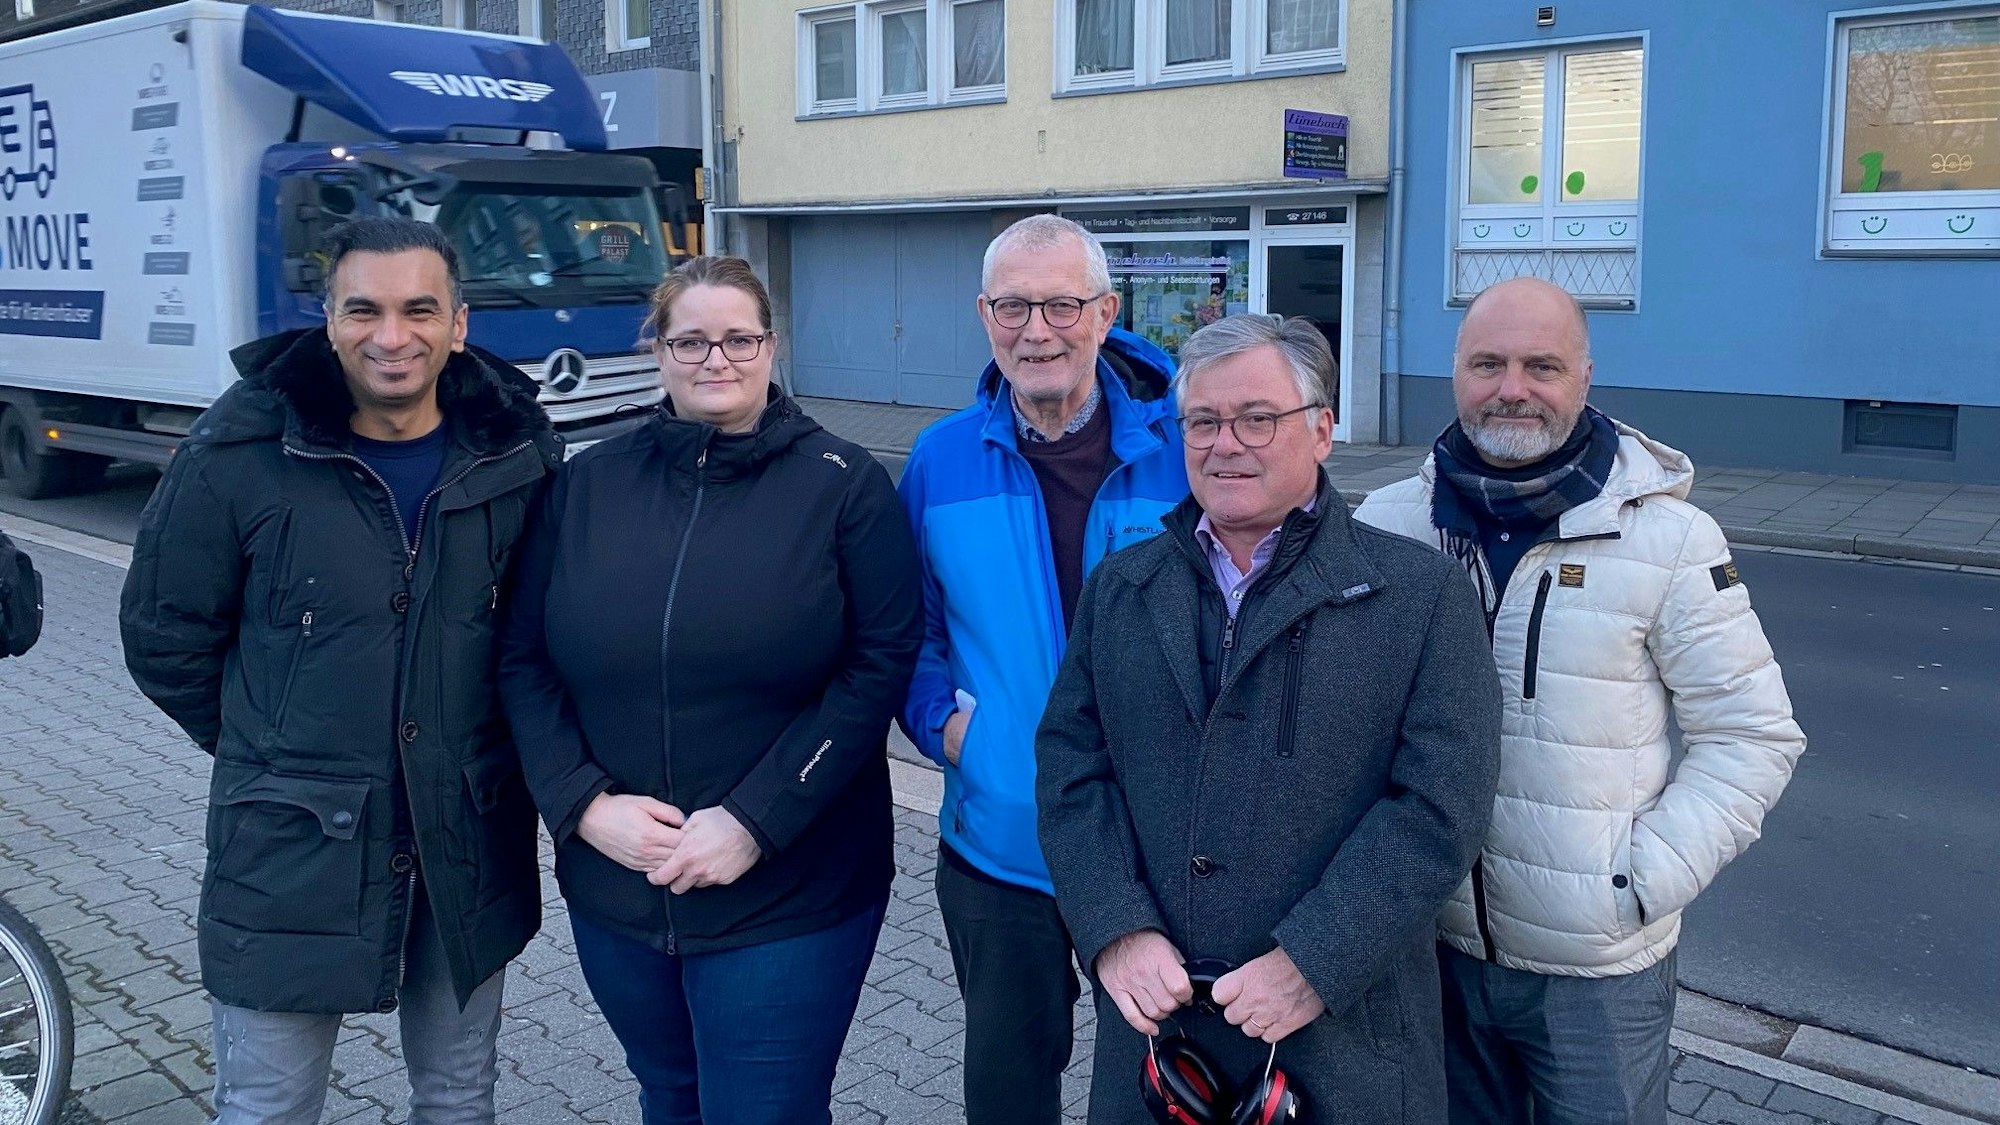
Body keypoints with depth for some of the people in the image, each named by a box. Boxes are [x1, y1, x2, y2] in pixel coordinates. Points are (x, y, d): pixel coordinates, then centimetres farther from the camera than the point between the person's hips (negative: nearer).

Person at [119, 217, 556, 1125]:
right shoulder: (241, 449, -11)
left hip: (471, 843, 2)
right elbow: (164, 635, 0)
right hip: (291, 847, -2)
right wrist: (267, 749, 5)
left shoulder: (517, 453, -4)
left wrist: (477, 750, 7)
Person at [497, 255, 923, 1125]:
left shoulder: (843, 483, -6)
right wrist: (585, 804, -11)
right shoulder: (587, 483, 4)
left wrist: (755, 822, -17)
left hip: (791, 897, -3)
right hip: (612, 890, 4)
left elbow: (882, 663, -11)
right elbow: (523, 661, 4)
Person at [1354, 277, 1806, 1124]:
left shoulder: (1668, 539, -9)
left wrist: (1646, 880, -11)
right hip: (1429, 942, 2)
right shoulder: (1388, 524, -3)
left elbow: (1751, 735, -3)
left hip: (1599, 968, -2)